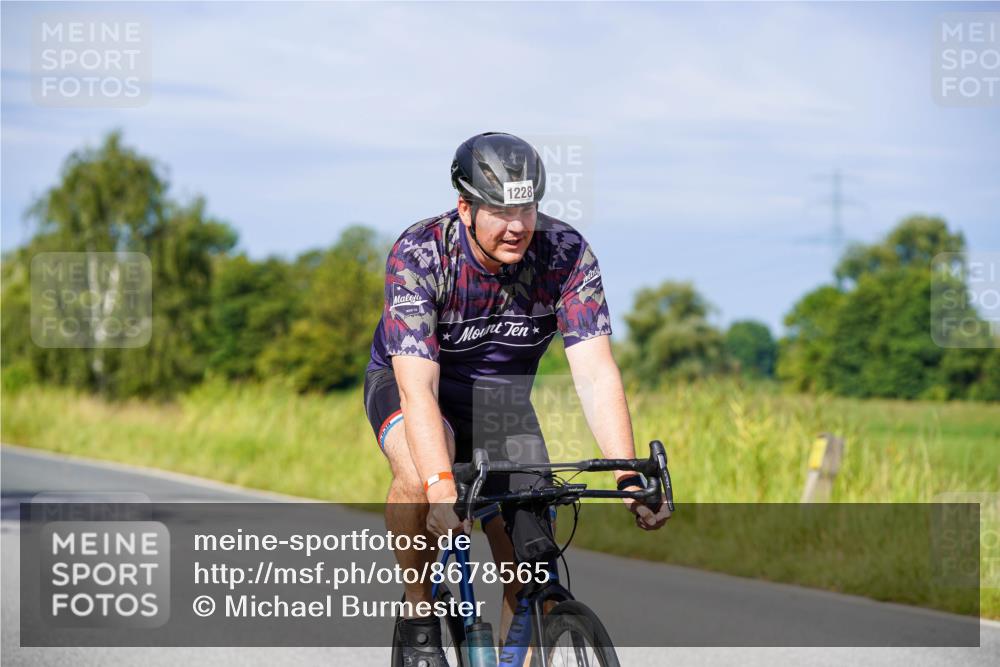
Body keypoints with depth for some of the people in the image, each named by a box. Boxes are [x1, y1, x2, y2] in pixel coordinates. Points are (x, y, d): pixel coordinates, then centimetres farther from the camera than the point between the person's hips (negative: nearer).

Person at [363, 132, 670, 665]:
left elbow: (595, 372, -30)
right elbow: (418, 386, -40)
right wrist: (440, 488, -54)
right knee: (419, 473, -37)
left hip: (500, 398, 3)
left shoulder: (566, 254, -25)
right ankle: (417, 612, -15)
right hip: (406, 384, -3)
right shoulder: (418, 255, -31)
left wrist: (629, 478, -43)